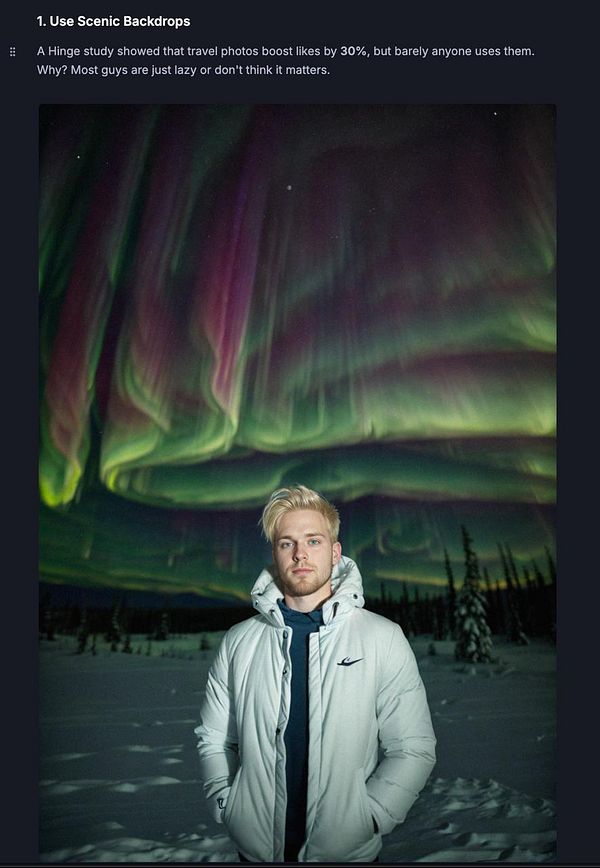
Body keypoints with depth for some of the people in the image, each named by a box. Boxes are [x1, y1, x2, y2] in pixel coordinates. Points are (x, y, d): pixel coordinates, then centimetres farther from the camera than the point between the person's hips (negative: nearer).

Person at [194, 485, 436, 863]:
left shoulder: (383, 638, -13)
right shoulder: (239, 641, -6)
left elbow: (413, 749, -10)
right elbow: (214, 739, 3)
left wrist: (364, 820, -16)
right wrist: (227, 805, -8)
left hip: (349, 851, -1)